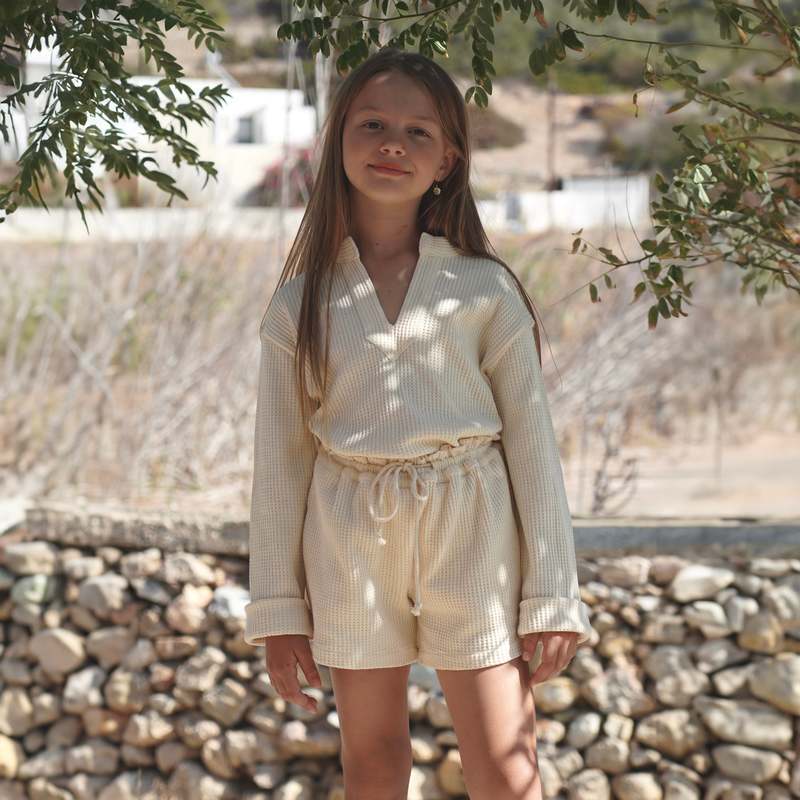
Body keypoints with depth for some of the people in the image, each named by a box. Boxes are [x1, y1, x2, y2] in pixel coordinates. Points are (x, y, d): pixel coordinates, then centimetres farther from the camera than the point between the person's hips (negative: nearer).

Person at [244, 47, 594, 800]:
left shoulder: (485, 290, -2)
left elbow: (531, 440, -1)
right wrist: (277, 607, 4)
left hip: (470, 537, -1)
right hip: (348, 540, 2)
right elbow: (280, 456, 4)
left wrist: (551, 595, -4)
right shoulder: (301, 302, 1)